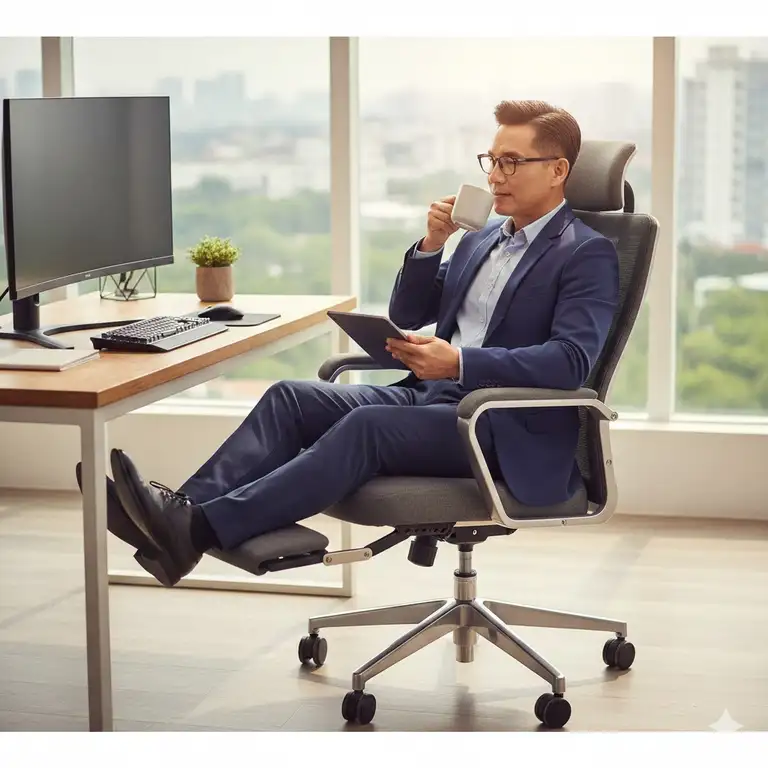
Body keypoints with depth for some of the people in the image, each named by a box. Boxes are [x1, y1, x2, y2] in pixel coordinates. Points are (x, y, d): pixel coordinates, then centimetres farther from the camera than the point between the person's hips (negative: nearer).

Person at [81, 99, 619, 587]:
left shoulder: (588, 254, -3)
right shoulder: (480, 241, 22)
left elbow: (571, 360, -19)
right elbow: (406, 317, 21)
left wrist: (460, 362, -29)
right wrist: (431, 244, 4)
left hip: (507, 430, -8)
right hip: (430, 396, 8)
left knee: (366, 425, -32)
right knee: (291, 398, -13)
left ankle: (199, 530, -42)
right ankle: (183, 509, -31)